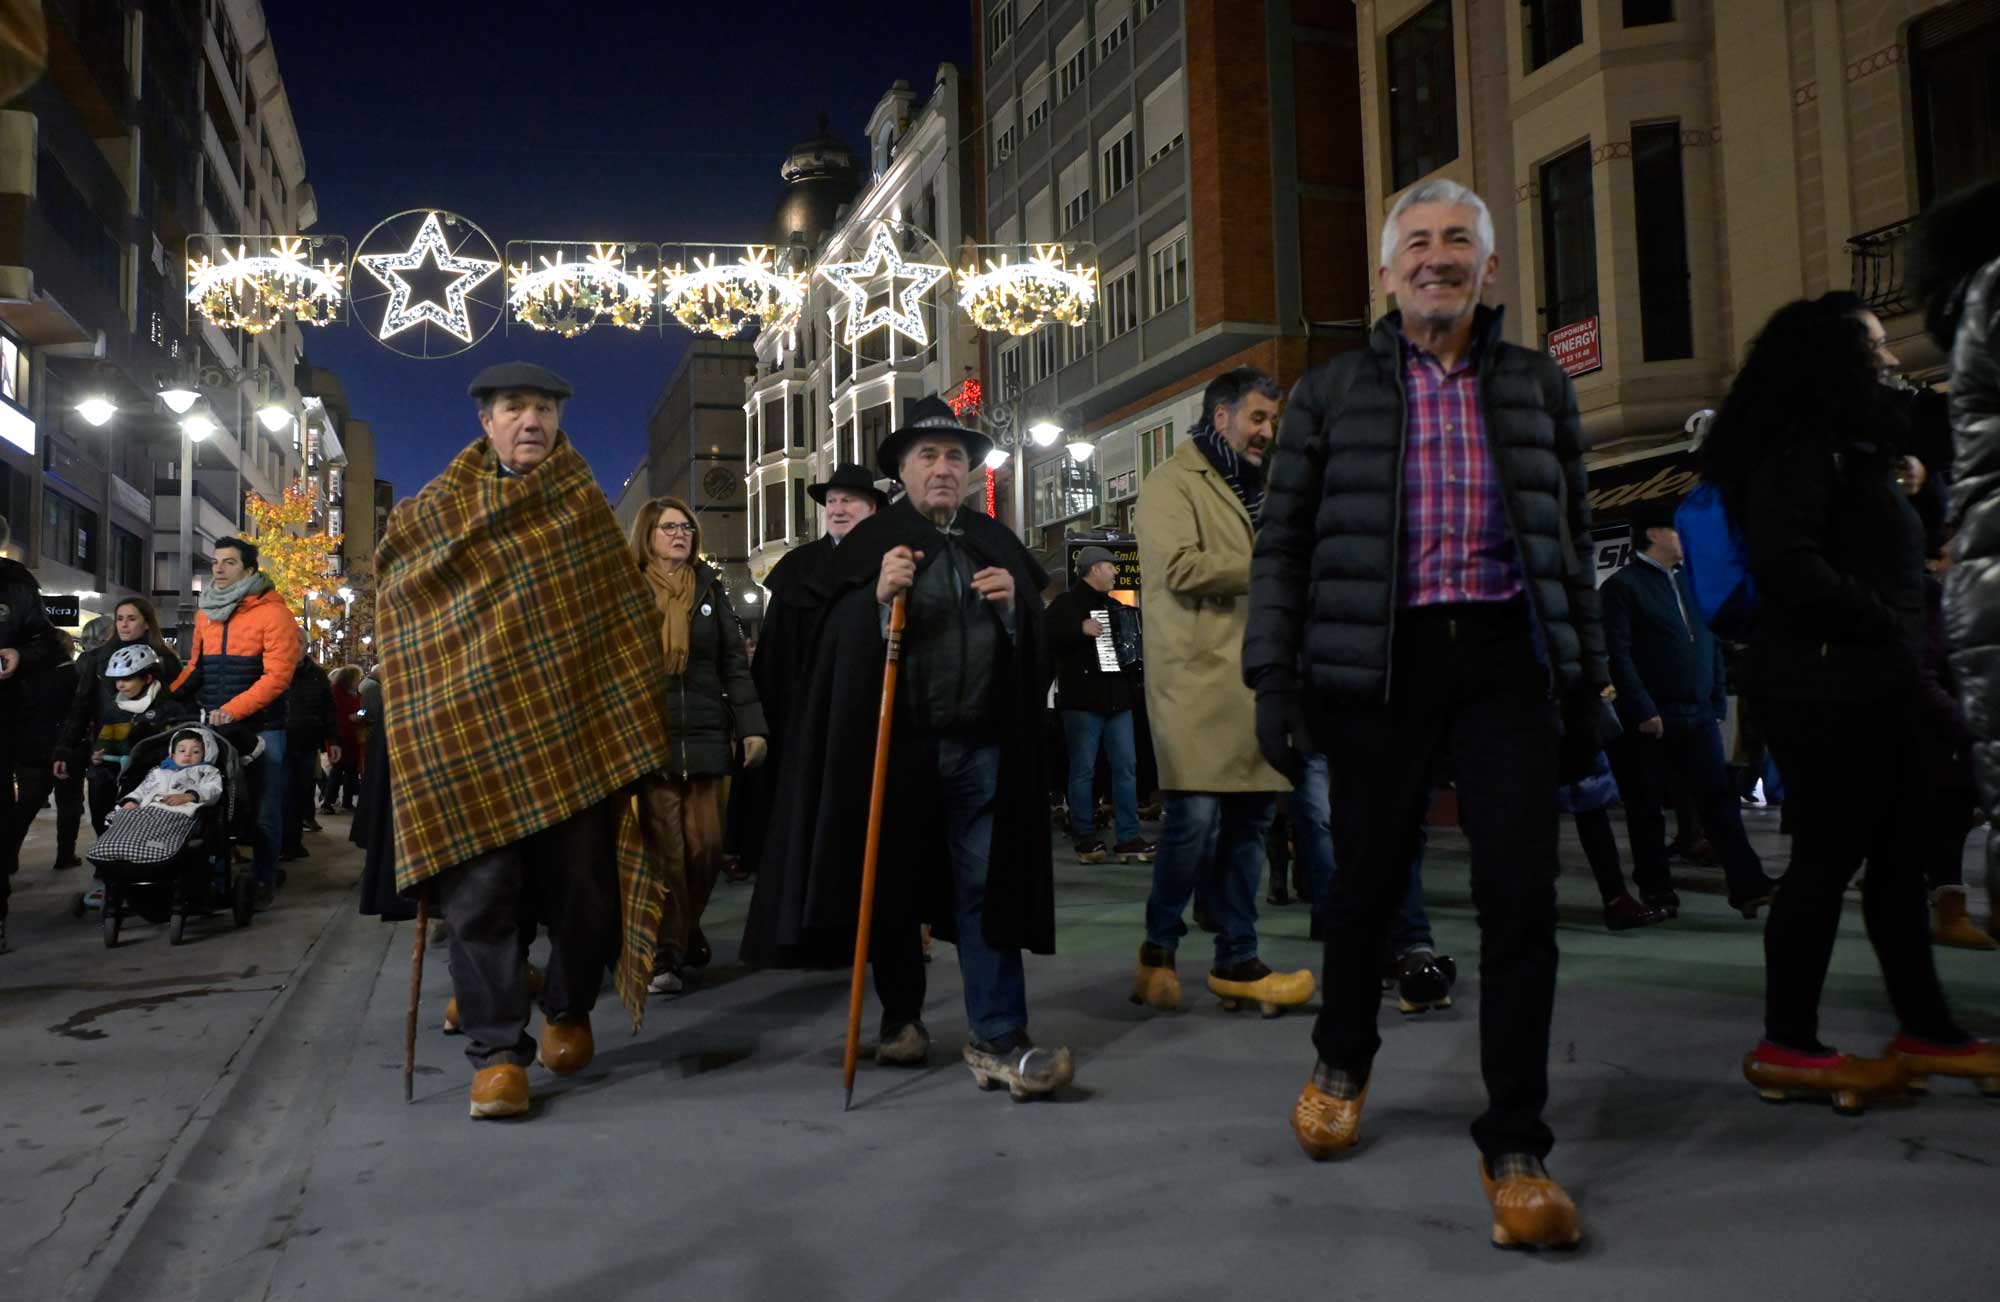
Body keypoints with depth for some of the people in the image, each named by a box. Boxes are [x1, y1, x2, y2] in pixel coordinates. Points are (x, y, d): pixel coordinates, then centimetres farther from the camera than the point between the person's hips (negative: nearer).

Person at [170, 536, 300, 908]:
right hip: (214, 726, 5)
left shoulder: (272, 612, -9)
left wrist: (234, 710, -23)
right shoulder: (205, 612, 11)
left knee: (263, 809, 2)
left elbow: (277, 674, -16)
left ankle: (264, 880, 13)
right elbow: (197, 666, 19)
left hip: (260, 727, -5)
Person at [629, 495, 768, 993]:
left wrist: (752, 726, 0)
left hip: (707, 735, 2)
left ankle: (687, 930, 25)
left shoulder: (710, 588, 12)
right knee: (663, 849, -6)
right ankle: (665, 953, 2)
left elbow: (734, 661, 9)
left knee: (707, 847, 1)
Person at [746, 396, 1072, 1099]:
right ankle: (900, 1018, 27)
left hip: (981, 744, 2)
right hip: (897, 743, -2)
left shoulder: (996, 542, 14)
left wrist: (1014, 606, -7)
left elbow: (1037, 639, 12)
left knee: (987, 885, -1)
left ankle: (997, 1040, 1)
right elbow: (835, 641, -5)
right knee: (894, 885, 10)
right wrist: (878, 597, -22)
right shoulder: (872, 542, 4)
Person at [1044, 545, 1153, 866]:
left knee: (1126, 767, 3)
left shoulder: (1112, 606, 21)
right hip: (1083, 701, -7)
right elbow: (1045, 634, -18)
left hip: (1118, 700, 7)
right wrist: (1080, 629, -23)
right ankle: (1085, 839, 4)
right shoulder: (1067, 603, -3)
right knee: (1084, 771, -2)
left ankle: (1128, 838, 6)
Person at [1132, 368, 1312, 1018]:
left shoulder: (1255, 489, 26)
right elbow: (1182, 567, -16)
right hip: (1198, 677, -8)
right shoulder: (1173, 481, -1)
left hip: (1257, 677, 8)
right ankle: (1159, 949, 6)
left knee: (1251, 816, 6)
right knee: (1197, 817, -11)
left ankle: (1237, 961, 13)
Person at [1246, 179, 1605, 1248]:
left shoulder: (1538, 386, 13)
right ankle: (1342, 1062, 36)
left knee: (1521, 899, -4)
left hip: (1507, 658, 1)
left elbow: (1572, 540, 14)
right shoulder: (1332, 391, 7)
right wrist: (1274, 676, -4)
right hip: (1380, 662, -1)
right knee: (1367, 882, 9)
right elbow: (1284, 543, 5)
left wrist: (1585, 682, 10)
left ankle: (1514, 1146, 8)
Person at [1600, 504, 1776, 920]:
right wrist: (1643, 710, -19)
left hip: (1698, 714, 6)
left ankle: (1747, 884, 3)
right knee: (1647, 807, 3)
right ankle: (1656, 889, 11)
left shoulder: (1690, 583, 18)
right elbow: (1617, 654, -13)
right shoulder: (1622, 586, -5)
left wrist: (1718, 702, 11)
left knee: (1720, 799, 2)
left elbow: (1711, 645, 19)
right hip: (1650, 718, -6)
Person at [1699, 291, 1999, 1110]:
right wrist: (1884, 621, -15)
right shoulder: (1806, 446, -11)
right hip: (1828, 682, -10)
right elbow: (1783, 560, -23)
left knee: (1898, 857, 12)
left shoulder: (1846, 449, 21)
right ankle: (1787, 1045, 1)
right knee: (1828, 857, -7)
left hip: (1867, 687, 10)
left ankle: (1926, 1031, 21)